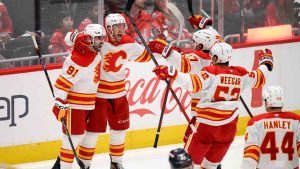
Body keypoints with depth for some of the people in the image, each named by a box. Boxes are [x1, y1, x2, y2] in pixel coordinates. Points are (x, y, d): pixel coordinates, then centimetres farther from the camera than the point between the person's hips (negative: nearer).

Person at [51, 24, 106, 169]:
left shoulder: (95, 52, 0)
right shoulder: (78, 61, -25)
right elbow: (62, 82, -26)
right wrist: (60, 103, -29)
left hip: (90, 103, 9)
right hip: (74, 104, -9)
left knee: (92, 135, 14)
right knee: (74, 138, -9)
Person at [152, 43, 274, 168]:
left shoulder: (211, 73, -12)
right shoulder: (240, 74, 4)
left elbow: (192, 83, -28)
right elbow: (259, 78, 19)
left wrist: (172, 74, -33)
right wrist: (266, 62, 38)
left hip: (207, 125, -6)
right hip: (229, 128, 6)